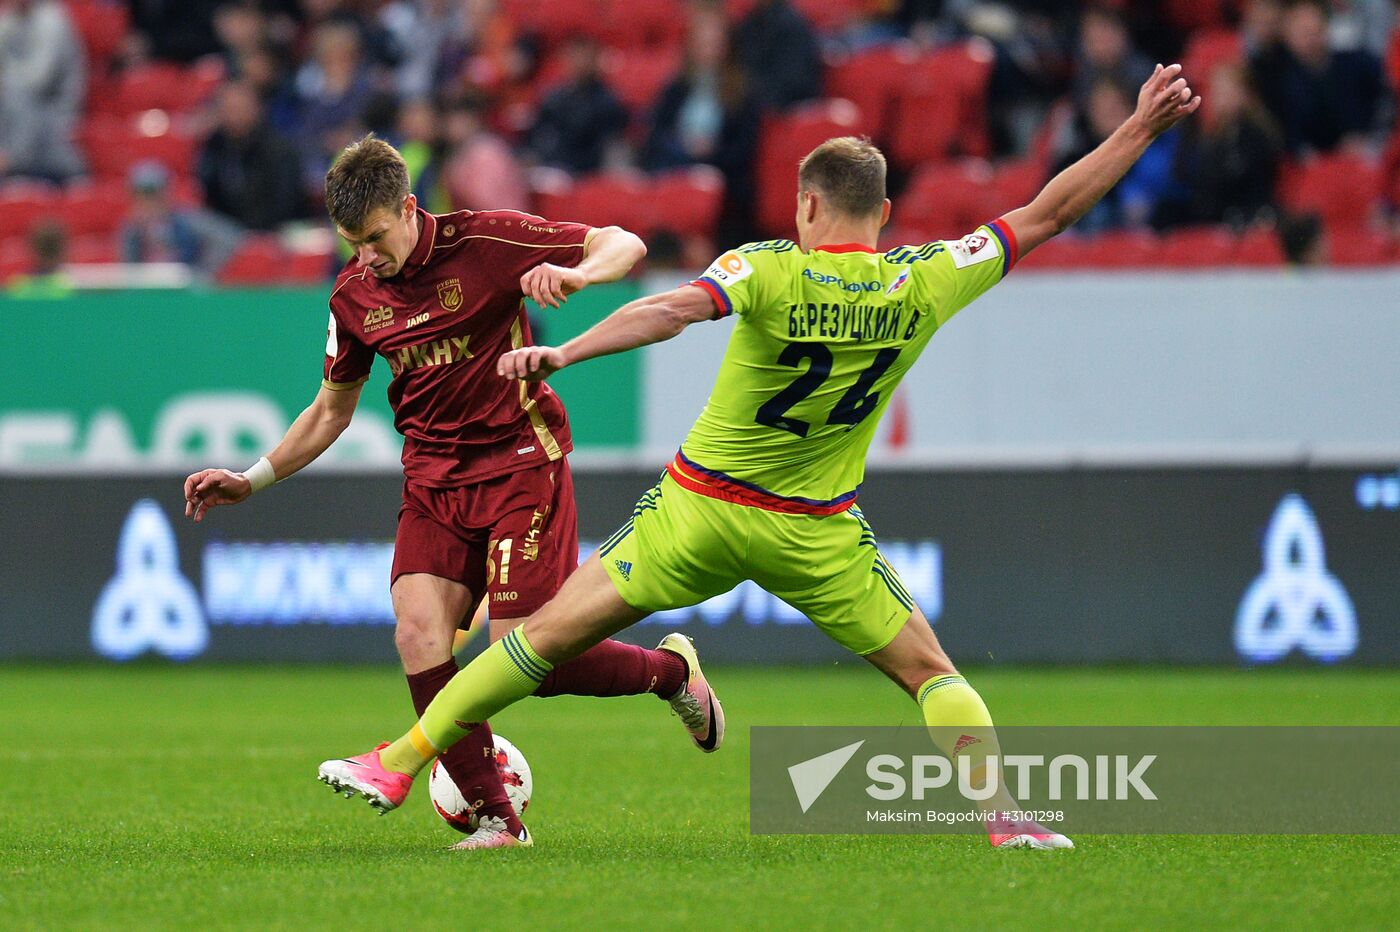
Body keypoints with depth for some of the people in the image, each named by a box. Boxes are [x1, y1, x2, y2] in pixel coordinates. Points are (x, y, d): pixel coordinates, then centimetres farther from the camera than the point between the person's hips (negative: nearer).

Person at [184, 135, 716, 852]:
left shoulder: (485, 241, -10)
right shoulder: (354, 296, 6)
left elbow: (625, 243, -8)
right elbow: (331, 411, 20)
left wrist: (576, 274, -30)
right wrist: (251, 481, 11)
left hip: (519, 463, -5)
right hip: (433, 480, 5)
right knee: (419, 638, -19)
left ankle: (671, 669, 18)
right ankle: (496, 819, -11)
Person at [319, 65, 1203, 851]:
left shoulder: (767, 270, -14)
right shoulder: (923, 284, -6)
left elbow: (676, 309, -32)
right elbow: (1047, 214, -1)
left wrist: (563, 353, -41)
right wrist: (1141, 128, 6)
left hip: (699, 508, -1)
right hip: (818, 531, 1)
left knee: (549, 633, 6)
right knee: (928, 670, 14)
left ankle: (400, 764, 8)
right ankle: (1004, 815, -1)